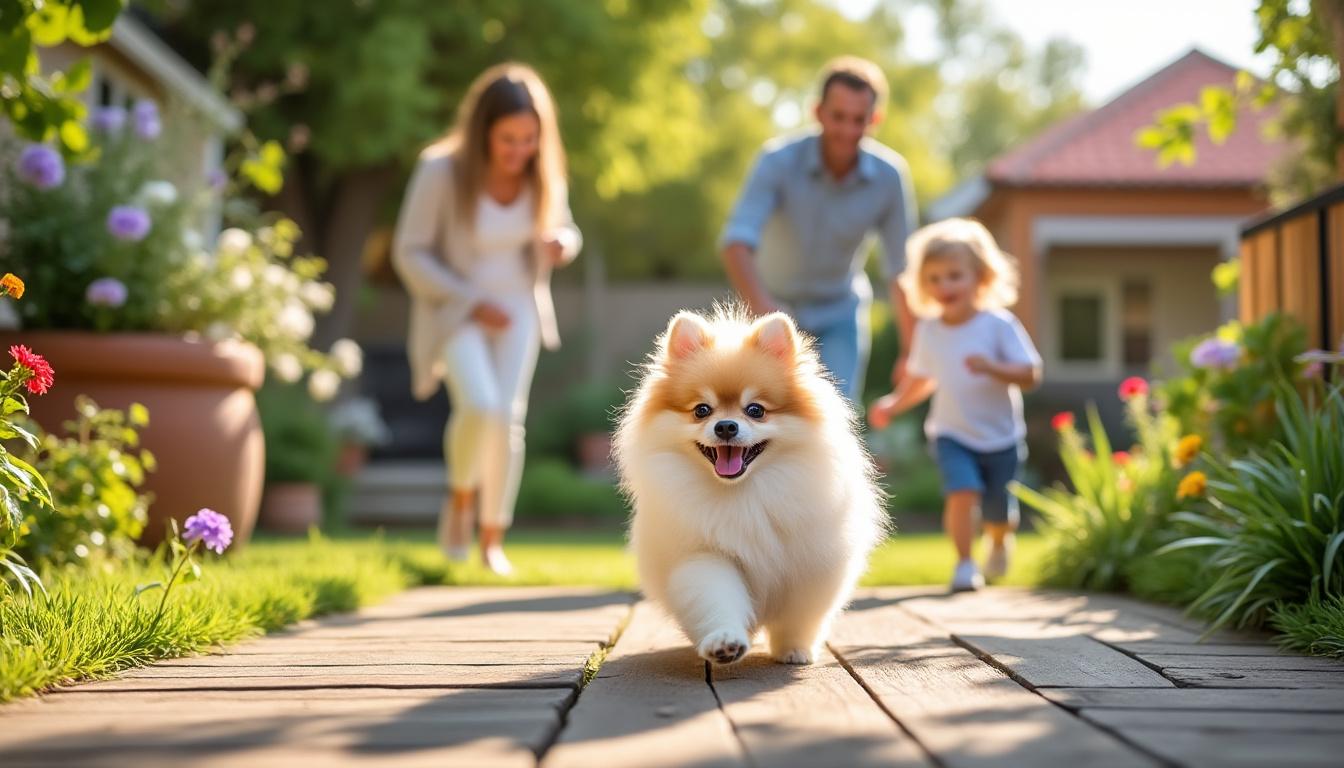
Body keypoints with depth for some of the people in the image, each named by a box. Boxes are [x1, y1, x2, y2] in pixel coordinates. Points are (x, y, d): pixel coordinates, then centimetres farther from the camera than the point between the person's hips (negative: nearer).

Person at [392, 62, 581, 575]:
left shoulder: (543, 172, -9)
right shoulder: (441, 171, -21)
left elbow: (563, 232, 6)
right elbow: (410, 254, -14)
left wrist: (560, 246, -18)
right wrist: (471, 302, -20)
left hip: (517, 306, 3)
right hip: (454, 307, -3)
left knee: (508, 419, -9)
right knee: (480, 408, -25)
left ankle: (492, 542, 8)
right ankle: (461, 495, 6)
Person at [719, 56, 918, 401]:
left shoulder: (889, 175, -18)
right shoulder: (779, 161, -25)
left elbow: (902, 268, -8)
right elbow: (737, 242, -37)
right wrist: (762, 308, -54)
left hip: (840, 313, 1)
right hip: (774, 304, -1)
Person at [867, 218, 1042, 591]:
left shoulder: (999, 324, -12)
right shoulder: (928, 330, 0)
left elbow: (1030, 375, -16)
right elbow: (922, 379, 15)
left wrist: (991, 368, -31)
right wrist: (893, 404, 4)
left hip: (1000, 438, -1)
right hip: (952, 435, 1)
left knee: (998, 513, 9)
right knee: (962, 491, -23)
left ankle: (1001, 542, 44)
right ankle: (964, 563, -9)